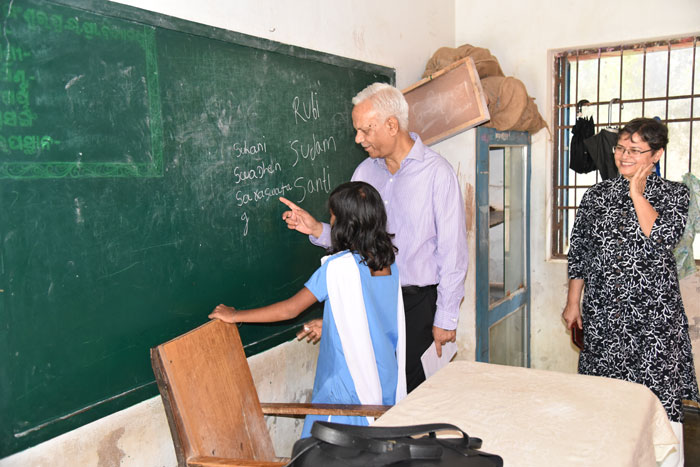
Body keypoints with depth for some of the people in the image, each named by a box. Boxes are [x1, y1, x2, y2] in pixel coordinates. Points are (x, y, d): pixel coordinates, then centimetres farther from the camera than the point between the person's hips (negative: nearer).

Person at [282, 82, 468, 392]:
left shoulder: (437, 173, -8)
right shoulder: (365, 171, 9)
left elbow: (453, 252, -8)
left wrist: (445, 318, -9)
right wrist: (317, 230, -6)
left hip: (417, 300, -4)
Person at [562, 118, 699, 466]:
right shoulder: (597, 195, 9)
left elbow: (663, 237, -16)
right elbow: (578, 252, 10)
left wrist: (637, 193, -9)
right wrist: (573, 302, 8)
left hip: (654, 312, -2)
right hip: (602, 312, 3)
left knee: (660, 394, -2)